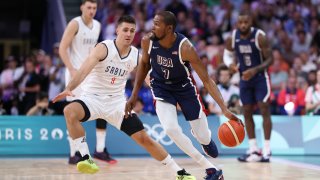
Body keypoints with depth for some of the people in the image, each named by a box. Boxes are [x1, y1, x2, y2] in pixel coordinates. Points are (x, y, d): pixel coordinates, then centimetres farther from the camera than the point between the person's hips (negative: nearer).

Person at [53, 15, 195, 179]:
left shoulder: (137, 56, -2)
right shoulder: (104, 48, -17)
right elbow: (84, 70, -29)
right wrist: (69, 89, -45)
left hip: (117, 102, 3)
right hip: (93, 97, -3)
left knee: (144, 138, -1)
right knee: (70, 112, -36)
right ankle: (86, 159, -25)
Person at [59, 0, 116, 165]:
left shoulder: (97, 26, 10)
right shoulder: (75, 24, -10)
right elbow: (62, 49, -14)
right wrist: (72, 70, -22)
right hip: (76, 73, -7)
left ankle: (100, 150, 10)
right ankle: (73, 154, 1)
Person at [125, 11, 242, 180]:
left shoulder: (185, 47, -31)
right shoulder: (147, 41, -21)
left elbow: (206, 80, -28)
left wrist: (225, 110, -36)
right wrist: (134, 95, 0)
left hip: (184, 86, -1)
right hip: (161, 88, 2)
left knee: (204, 137, 2)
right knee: (171, 129, -24)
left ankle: (202, 136, 46)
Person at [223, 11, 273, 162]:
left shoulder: (259, 37, -20)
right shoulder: (232, 38, -8)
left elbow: (270, 59, -18)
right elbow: (227, 54, 7)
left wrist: (255, 70, -32)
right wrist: (230, 64, -16)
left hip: (260, 77, -5)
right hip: (244, 78, 5)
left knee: (264, 110, -8)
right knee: (247, 113, 6)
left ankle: (266, 150, -5)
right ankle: (253, 150, 13)